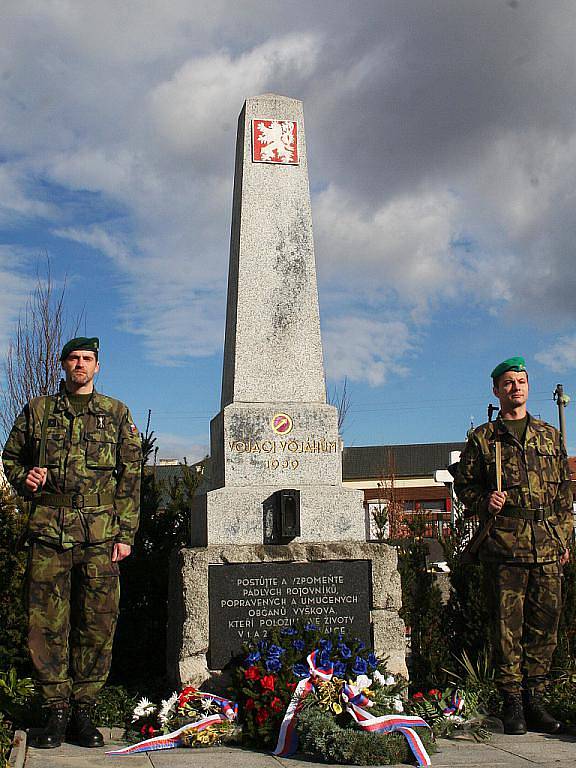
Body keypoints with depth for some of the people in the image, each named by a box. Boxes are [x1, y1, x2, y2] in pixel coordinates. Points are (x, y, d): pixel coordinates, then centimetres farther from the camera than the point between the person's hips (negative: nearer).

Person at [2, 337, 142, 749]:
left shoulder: (117, 414, 11)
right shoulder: (38, 410, 13)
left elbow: (131, 477, 7)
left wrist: (125, 534, 0)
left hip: (101, 533, 0)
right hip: (49, 529, 1)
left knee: (98, 623, -1)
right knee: (48, 623, 0)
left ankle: (83, 710, 10)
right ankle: (57, 711, 11)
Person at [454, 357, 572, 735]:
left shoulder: (550, 435, 16)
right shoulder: (483, 438, 7)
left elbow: (565, 492, 17)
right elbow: (464, 484, 11)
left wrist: (564, 540, 12)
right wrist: (485, 502, -9)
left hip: (548, 547, 3)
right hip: (505, 545, -3)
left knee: (545, 624, 4)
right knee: (509, 625, -2)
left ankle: (534, 698, 15)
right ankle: (512, 702, 7)